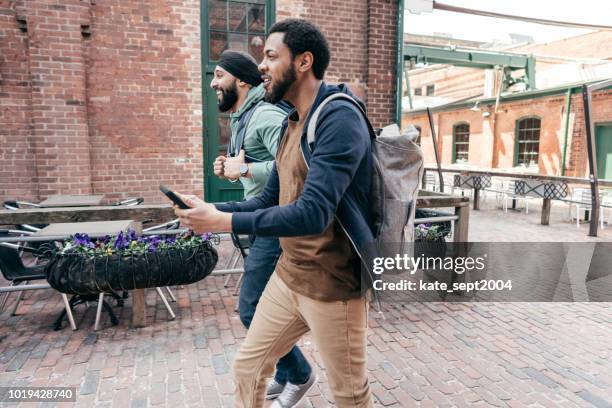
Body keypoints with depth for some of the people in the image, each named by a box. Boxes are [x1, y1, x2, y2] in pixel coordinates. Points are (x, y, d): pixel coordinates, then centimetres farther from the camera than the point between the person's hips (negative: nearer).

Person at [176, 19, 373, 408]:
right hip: (288, 275, 9)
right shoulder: (291, 124, 10)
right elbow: (270, 199, 13)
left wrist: (222, 222, -23)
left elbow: (313, 212, -28)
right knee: (247, 367, 20)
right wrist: (212, 209, -1)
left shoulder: (339, 118, -20)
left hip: (333, 284, -8)